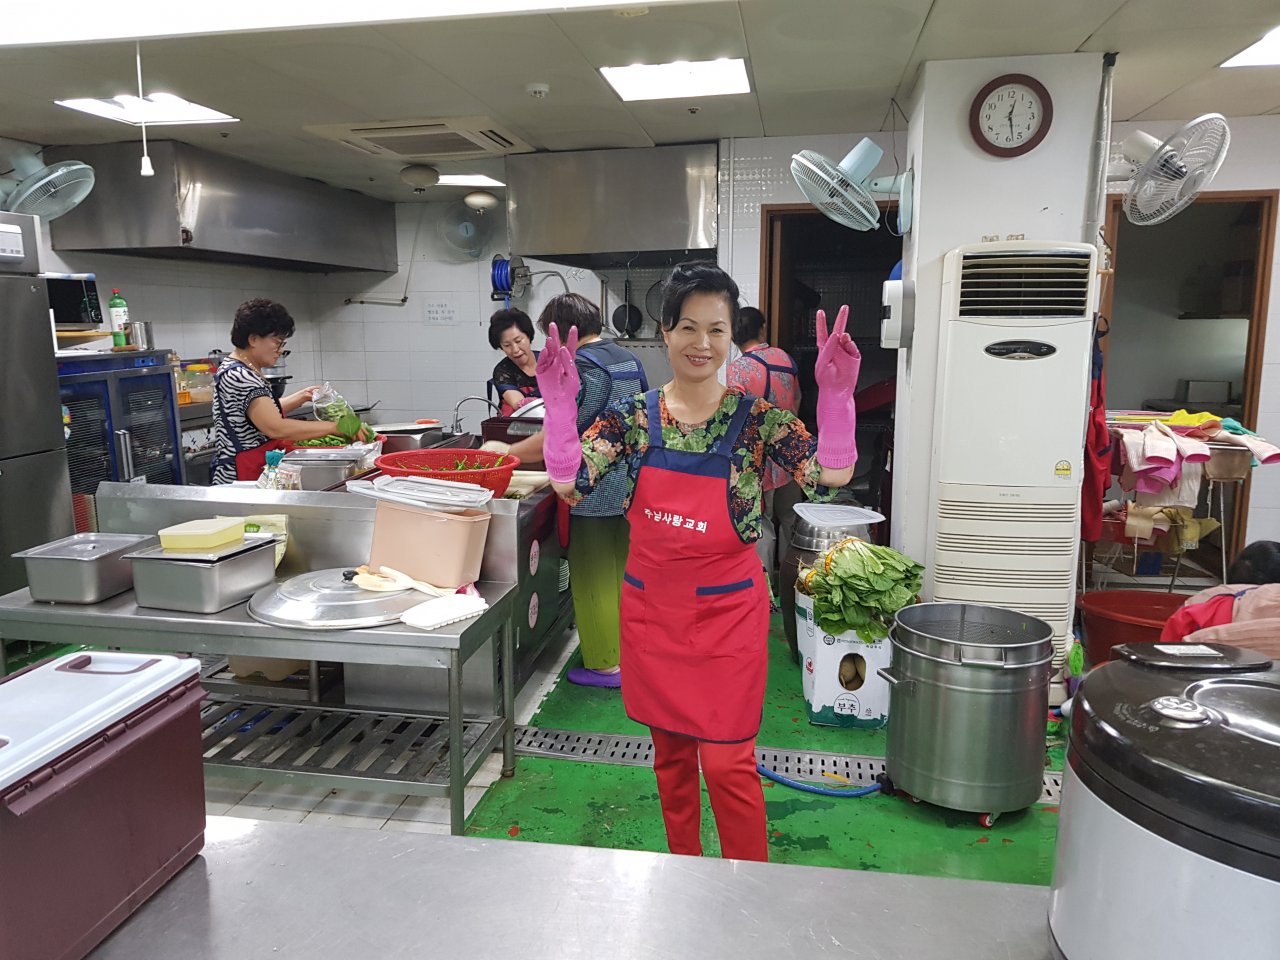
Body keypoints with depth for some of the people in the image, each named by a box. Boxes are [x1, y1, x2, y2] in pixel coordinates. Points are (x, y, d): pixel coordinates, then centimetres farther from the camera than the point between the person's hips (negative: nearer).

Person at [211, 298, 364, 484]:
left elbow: (267, 413, 25)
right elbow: (277, 428, -28)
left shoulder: (242, 371, 13)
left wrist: (302, 396, 13)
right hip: (243, 479, -10)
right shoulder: (238, 377, -19)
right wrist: (336, 427, -25)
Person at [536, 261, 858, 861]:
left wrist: (835, 396, -33)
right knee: (670, 752, 19)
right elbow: (569, 481, -12)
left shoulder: (756, 418, -9)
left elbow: (831, 476, -20)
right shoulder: (633, 416, -3)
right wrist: (559, 402, -23)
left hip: (726, 610, -3)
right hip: (651, 605, 3)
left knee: (727, 763, 3)